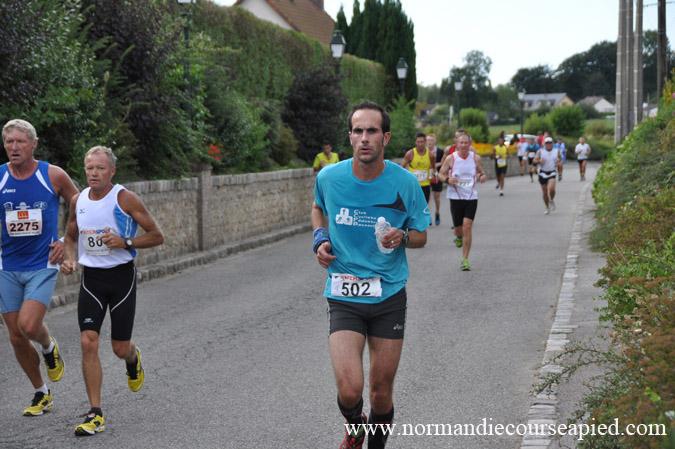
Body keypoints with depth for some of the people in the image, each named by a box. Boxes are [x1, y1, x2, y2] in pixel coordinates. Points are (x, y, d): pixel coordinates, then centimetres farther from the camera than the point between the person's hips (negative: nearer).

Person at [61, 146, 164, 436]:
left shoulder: (125, 199, -10)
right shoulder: (78, 201, 3)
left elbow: (157, 236, -7)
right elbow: (70, 237, 19)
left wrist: (125, 243, -21)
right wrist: (70, 260, -1)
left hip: (121, 276, -3)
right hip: (91, 278, 3)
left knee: (120, 348, 3)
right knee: (88, 342, -10)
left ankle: (133, 359, 44)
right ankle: (95, 414, -4)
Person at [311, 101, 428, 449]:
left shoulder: (405, 183, -7)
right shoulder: (329, 178, -5)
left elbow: (420, 236, 6)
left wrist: (402, 237, -16)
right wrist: (320, 238, 1)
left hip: (389, 296, 1)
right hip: (343, 298, 0)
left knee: (381, 392, 7)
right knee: (349, 391, -14)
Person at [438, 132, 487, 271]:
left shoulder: (475, 158, 0)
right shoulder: (451, 158, -3)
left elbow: (482, 173, 11)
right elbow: (441, 174, 4)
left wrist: (482, 177, -13)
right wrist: (447, 179, -18)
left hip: (471, 197, 0)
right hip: (456, 197, 0)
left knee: (467, 226, -12)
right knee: (458, 228, 6)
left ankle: (465, 260, -4)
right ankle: (459, 237, 47)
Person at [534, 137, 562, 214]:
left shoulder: (556, 152, 5)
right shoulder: (540, 152, 1)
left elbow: (559, 161, 15)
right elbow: (535, 160, -2)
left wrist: (558, 164, -8)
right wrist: (539, 161, -24)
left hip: (552, 173, 0)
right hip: (543, 173, 1)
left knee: (551, 189, -23)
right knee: (544, 192, 6)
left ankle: (552, 200, 8)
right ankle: (547, 207, 24)